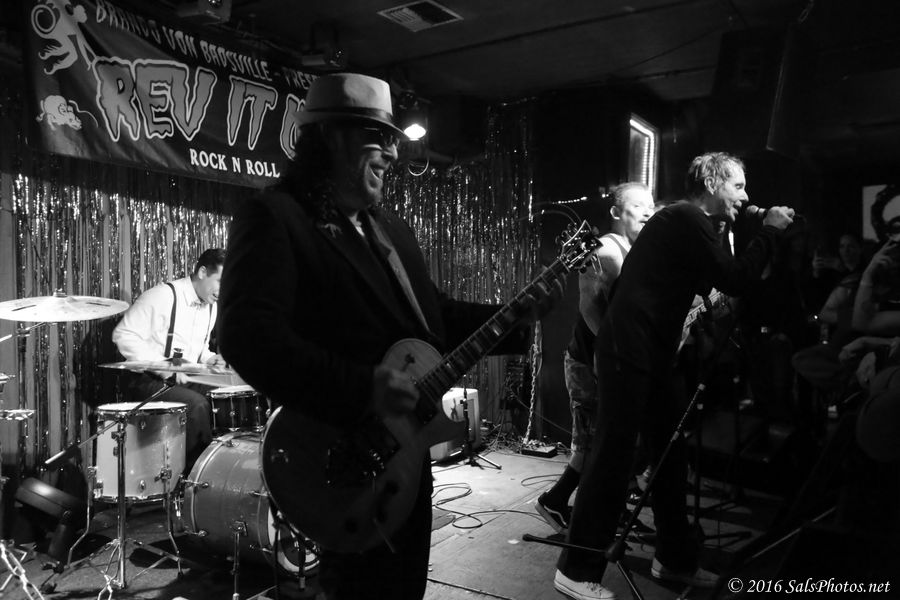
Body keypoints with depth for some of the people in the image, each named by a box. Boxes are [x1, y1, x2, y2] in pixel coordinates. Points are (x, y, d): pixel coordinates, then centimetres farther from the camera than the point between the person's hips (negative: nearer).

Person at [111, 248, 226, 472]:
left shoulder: (211, 306, 9)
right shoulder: (163, 296, -17)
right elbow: (123, 335, -19)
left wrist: (209, 359, 0)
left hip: (185, 380, 7)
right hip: (148, 381, -7)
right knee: (196, 404, -29)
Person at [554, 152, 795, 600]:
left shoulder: (688, 223, 20)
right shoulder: (686, 218, -10)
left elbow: (714, 283, 26)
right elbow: (735, 280, -14)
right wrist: (770, 230, -4)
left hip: (652, 352, 10)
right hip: (628, 350, -10)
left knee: (670, 454, 14)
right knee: (613, 455, -7)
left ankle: (673, 558, 27)